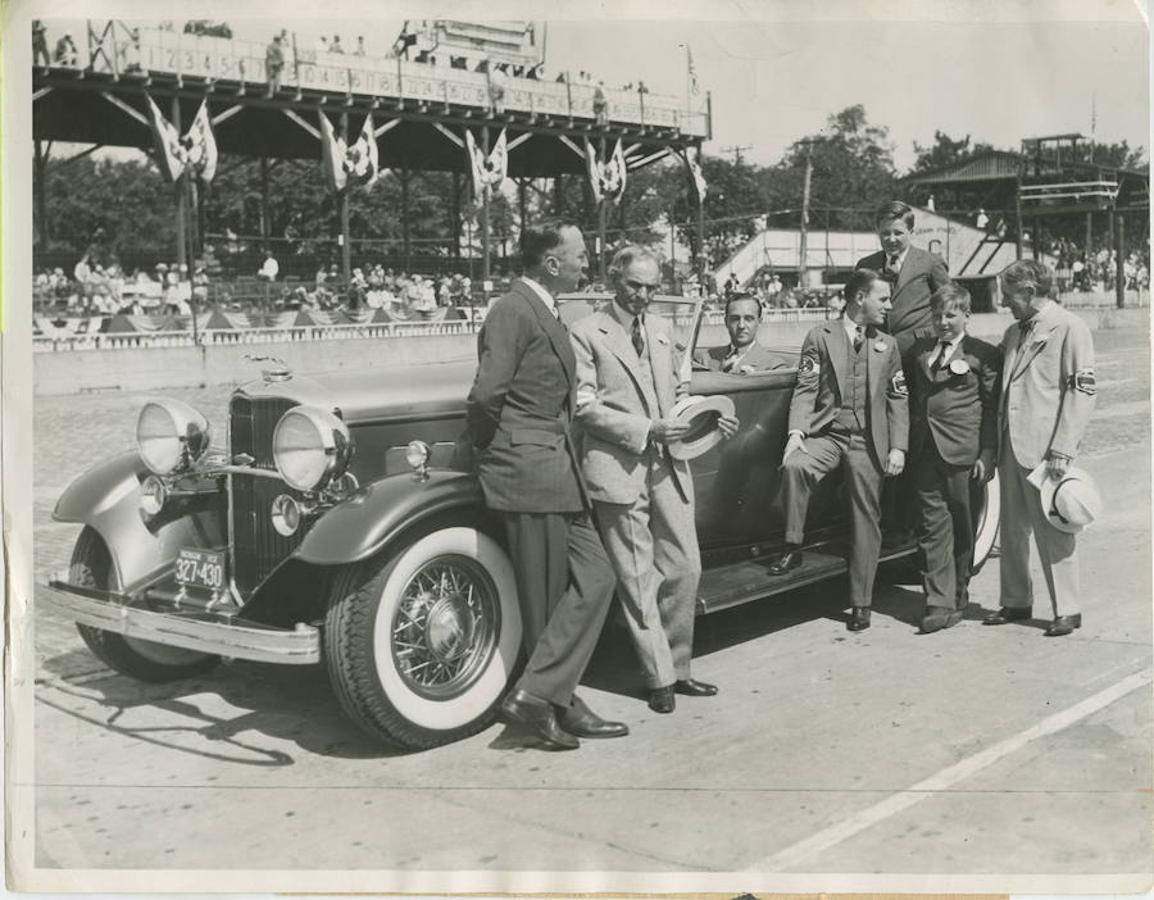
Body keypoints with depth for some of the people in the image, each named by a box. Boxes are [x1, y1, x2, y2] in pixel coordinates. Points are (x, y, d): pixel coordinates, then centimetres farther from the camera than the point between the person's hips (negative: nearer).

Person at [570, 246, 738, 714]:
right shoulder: (587, 333, -4)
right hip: (617, 468, -6)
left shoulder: (660, 330, 16)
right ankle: (659, 677, 10)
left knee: (685, 569, 7)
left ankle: (678, 668, 21)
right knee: (638, 578, 1)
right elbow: (585, 407, -10)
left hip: (667, 464, 6)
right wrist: (646, 430, -18)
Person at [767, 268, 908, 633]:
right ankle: (792, 548, -17)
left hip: (868, 442, 2)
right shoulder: (820, 337, 3)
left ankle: (861, 604, 13)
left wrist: (898, 447, 2)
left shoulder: (887, 345, 12)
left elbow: (898, 399, 12)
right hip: (826, 434, -2)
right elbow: (805, 389, -2)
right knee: (794, 466, -33)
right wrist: (797, 430, -17)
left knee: (866, 521, 2)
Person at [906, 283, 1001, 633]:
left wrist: (987, 454, -7)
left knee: (961, 525, 7)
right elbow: (909, 396, 19)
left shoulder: (984, 354, 3)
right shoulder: (918, 351, 16)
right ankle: (940, 603, -2)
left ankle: (958, 594, 22)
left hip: (962, 451, -3)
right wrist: (907, 443, 8)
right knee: (933, 525, -1)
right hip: (925, 449, 3)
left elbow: (993, 408, 0)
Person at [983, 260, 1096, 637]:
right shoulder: (1013, 334, 18)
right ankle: (1016, 602, 22)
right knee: (1012, 530, 11)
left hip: (1044, 449, -7)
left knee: (1052, 531, -2)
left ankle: (1067, 610, 7)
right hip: (1010, 447, 7)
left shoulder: (1070, 329, -5)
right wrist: (993, 446, 11)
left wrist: (1062, 451, -17)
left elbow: (1081, 392, -11)